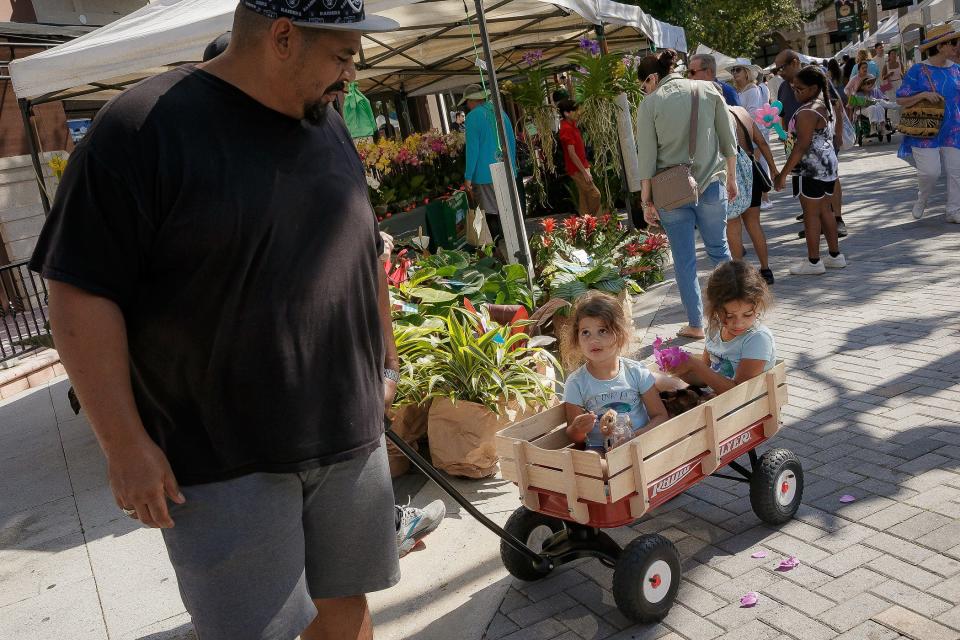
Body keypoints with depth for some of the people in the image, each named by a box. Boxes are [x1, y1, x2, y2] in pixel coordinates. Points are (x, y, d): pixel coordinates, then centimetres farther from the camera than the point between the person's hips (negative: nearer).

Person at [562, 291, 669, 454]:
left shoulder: (637, 372, -1)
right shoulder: (576, 383, -3)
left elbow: (660, 415, 2)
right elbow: (574, 437, 3)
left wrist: (638, 435, -18)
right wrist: (578, 429, -23)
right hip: (600, 448, -1)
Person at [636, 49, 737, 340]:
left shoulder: (650, 103, -5)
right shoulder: (708, 90, 3)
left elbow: (647, 156, -6)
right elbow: (729, 140, 6)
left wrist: (646, 200, 1)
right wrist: (731, 177, 17)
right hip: (711, 185, 2)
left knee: (684, 260, 8)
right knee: (719, 250, 18)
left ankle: (696, 324, 14)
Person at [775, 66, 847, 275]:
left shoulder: (807, 112, -20)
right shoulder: (826, 105, 12)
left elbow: (802, 146, -23)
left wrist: (783, 174, -21)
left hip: (811, 169, -10)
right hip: (828, 164, 10)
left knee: (811, 214, -2)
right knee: (825, 210, 16)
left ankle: (814, 262, 4)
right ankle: (835, 256, 23)